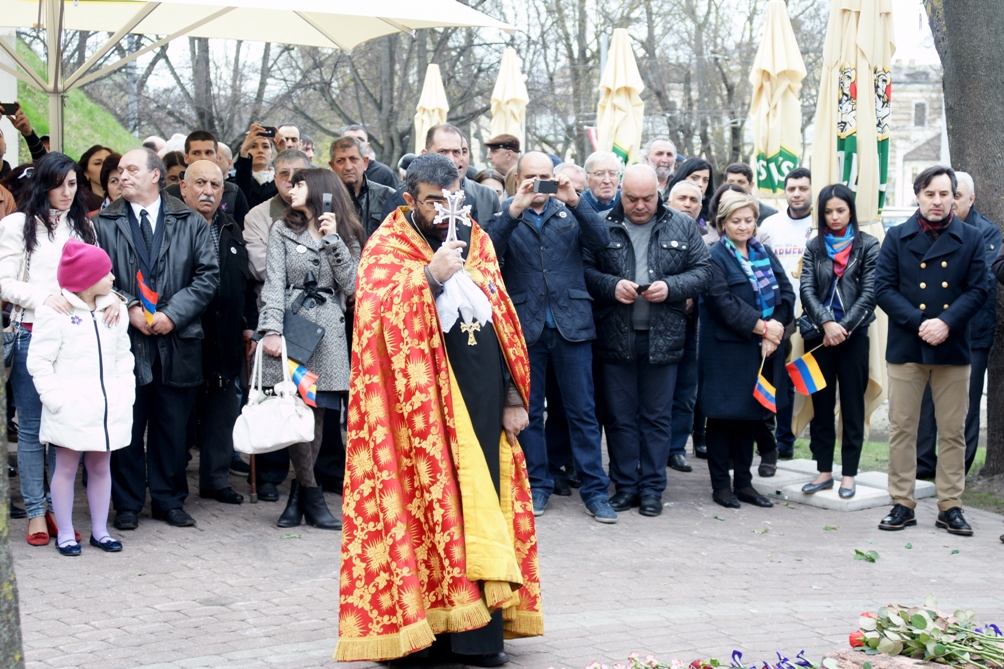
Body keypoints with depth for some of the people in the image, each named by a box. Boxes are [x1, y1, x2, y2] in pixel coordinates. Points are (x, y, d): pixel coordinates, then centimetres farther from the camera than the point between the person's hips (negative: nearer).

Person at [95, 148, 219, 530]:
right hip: (126, 341, 0)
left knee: (173, 427, 7)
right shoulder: (104, 224, 7)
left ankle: (169, 500, 18)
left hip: (176, 342, 1)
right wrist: (128, 308, -12)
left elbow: (208, 276, 1)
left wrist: (173, 313, -10)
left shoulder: (191, 223, 7)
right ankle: (127, 504, 13)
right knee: (126, 429, 3)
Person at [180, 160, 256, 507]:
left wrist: (250, 324, 14)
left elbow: (246, 282, 21)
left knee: (223, 409, 10)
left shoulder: (231, 231, 17)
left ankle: (215, 477, 20)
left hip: (225, 341, 6)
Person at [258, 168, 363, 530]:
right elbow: (274, 283, -1)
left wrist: (333, 239, -6)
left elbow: (351, 286, 0)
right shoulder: (283, 231, 9)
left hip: (328, 332, 1)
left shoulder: (346, 236, 13)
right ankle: (311, 496, 3)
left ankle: (298, 495, 8)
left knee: (316, 414, -1)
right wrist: (271, 329, -13)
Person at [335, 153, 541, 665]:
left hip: (483, 400, 5)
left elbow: (502, 321, 14)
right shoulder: (387, 248, -2)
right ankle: (436, 626, 4)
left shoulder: (477, 243, 13)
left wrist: (513, 397, 10)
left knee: (482, 504, 5)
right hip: (425, 403, -5)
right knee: (434, 506, -4)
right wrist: (431, 276, -25)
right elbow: (376, 313, -18)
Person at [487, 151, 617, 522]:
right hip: (525, 326, 0)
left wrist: (575, 202, -20)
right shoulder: (507, 214, 5)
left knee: (582, 409, 3)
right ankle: (537, 484, 19)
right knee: (529, 411, 8)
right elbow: (490, 250, -13)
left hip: (571, 323, 0)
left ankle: (594, 488, 7)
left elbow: (601, 241, -8)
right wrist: (514, 209, -23)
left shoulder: (569, 212, 8)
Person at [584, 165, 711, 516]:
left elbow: (703, 270, 4)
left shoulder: (682, 227, 5)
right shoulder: (602, 226, 1)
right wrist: (611, 286, -17)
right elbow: (585, 269, 0)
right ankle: (625, 485, 16)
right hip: (615, 338, 0)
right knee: (620, 416, 6)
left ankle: (652, 487, 15)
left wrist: (671, 287, -12)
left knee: (657, 416, 7)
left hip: (663, 338, 1)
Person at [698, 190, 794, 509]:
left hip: (761, 350, 6)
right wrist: (761, 327, -18)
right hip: (725, 349, -6)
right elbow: (723, 303, -17)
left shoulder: (764, 253, 12)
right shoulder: (715, 257, -8)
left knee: (749, 416, 12)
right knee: (723, 415, 1)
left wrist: (775, 327, -9)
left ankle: (743, 483, 20)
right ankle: (720, 484, 10)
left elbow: (787, 293, 6)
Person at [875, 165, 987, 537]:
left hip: (953, 349, 0)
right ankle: (902, 504, 10)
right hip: (905, 348, 0)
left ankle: (950, 506, 12)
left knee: (953, 432, 4)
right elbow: (883, 288, -3)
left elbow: (977, 290, 0)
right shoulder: (897, 237, 5)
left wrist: (946, 323, -16)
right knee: (902, 429, 2)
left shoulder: (971, 239, 5)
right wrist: (919, 322, -15)